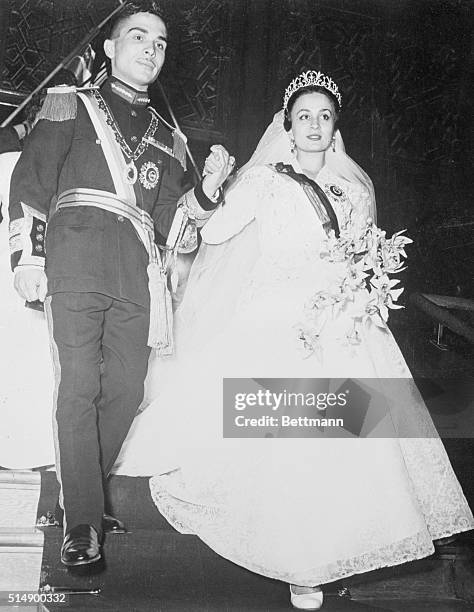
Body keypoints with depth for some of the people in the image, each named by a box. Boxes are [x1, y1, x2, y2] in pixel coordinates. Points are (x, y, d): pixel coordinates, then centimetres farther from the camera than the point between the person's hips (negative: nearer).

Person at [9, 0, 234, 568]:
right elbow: (31, 180, 4)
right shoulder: (72, 104, 13)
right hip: (76, 259, -4)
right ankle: (82, 520, -1)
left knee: (126, 388, 3)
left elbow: (166, 220, 17)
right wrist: (29, 256, -7)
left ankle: (86, 494, 21)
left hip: (137, 274, 4)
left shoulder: (166, 137, 24)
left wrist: (209, 187, 0)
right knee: (78, 385, -8)